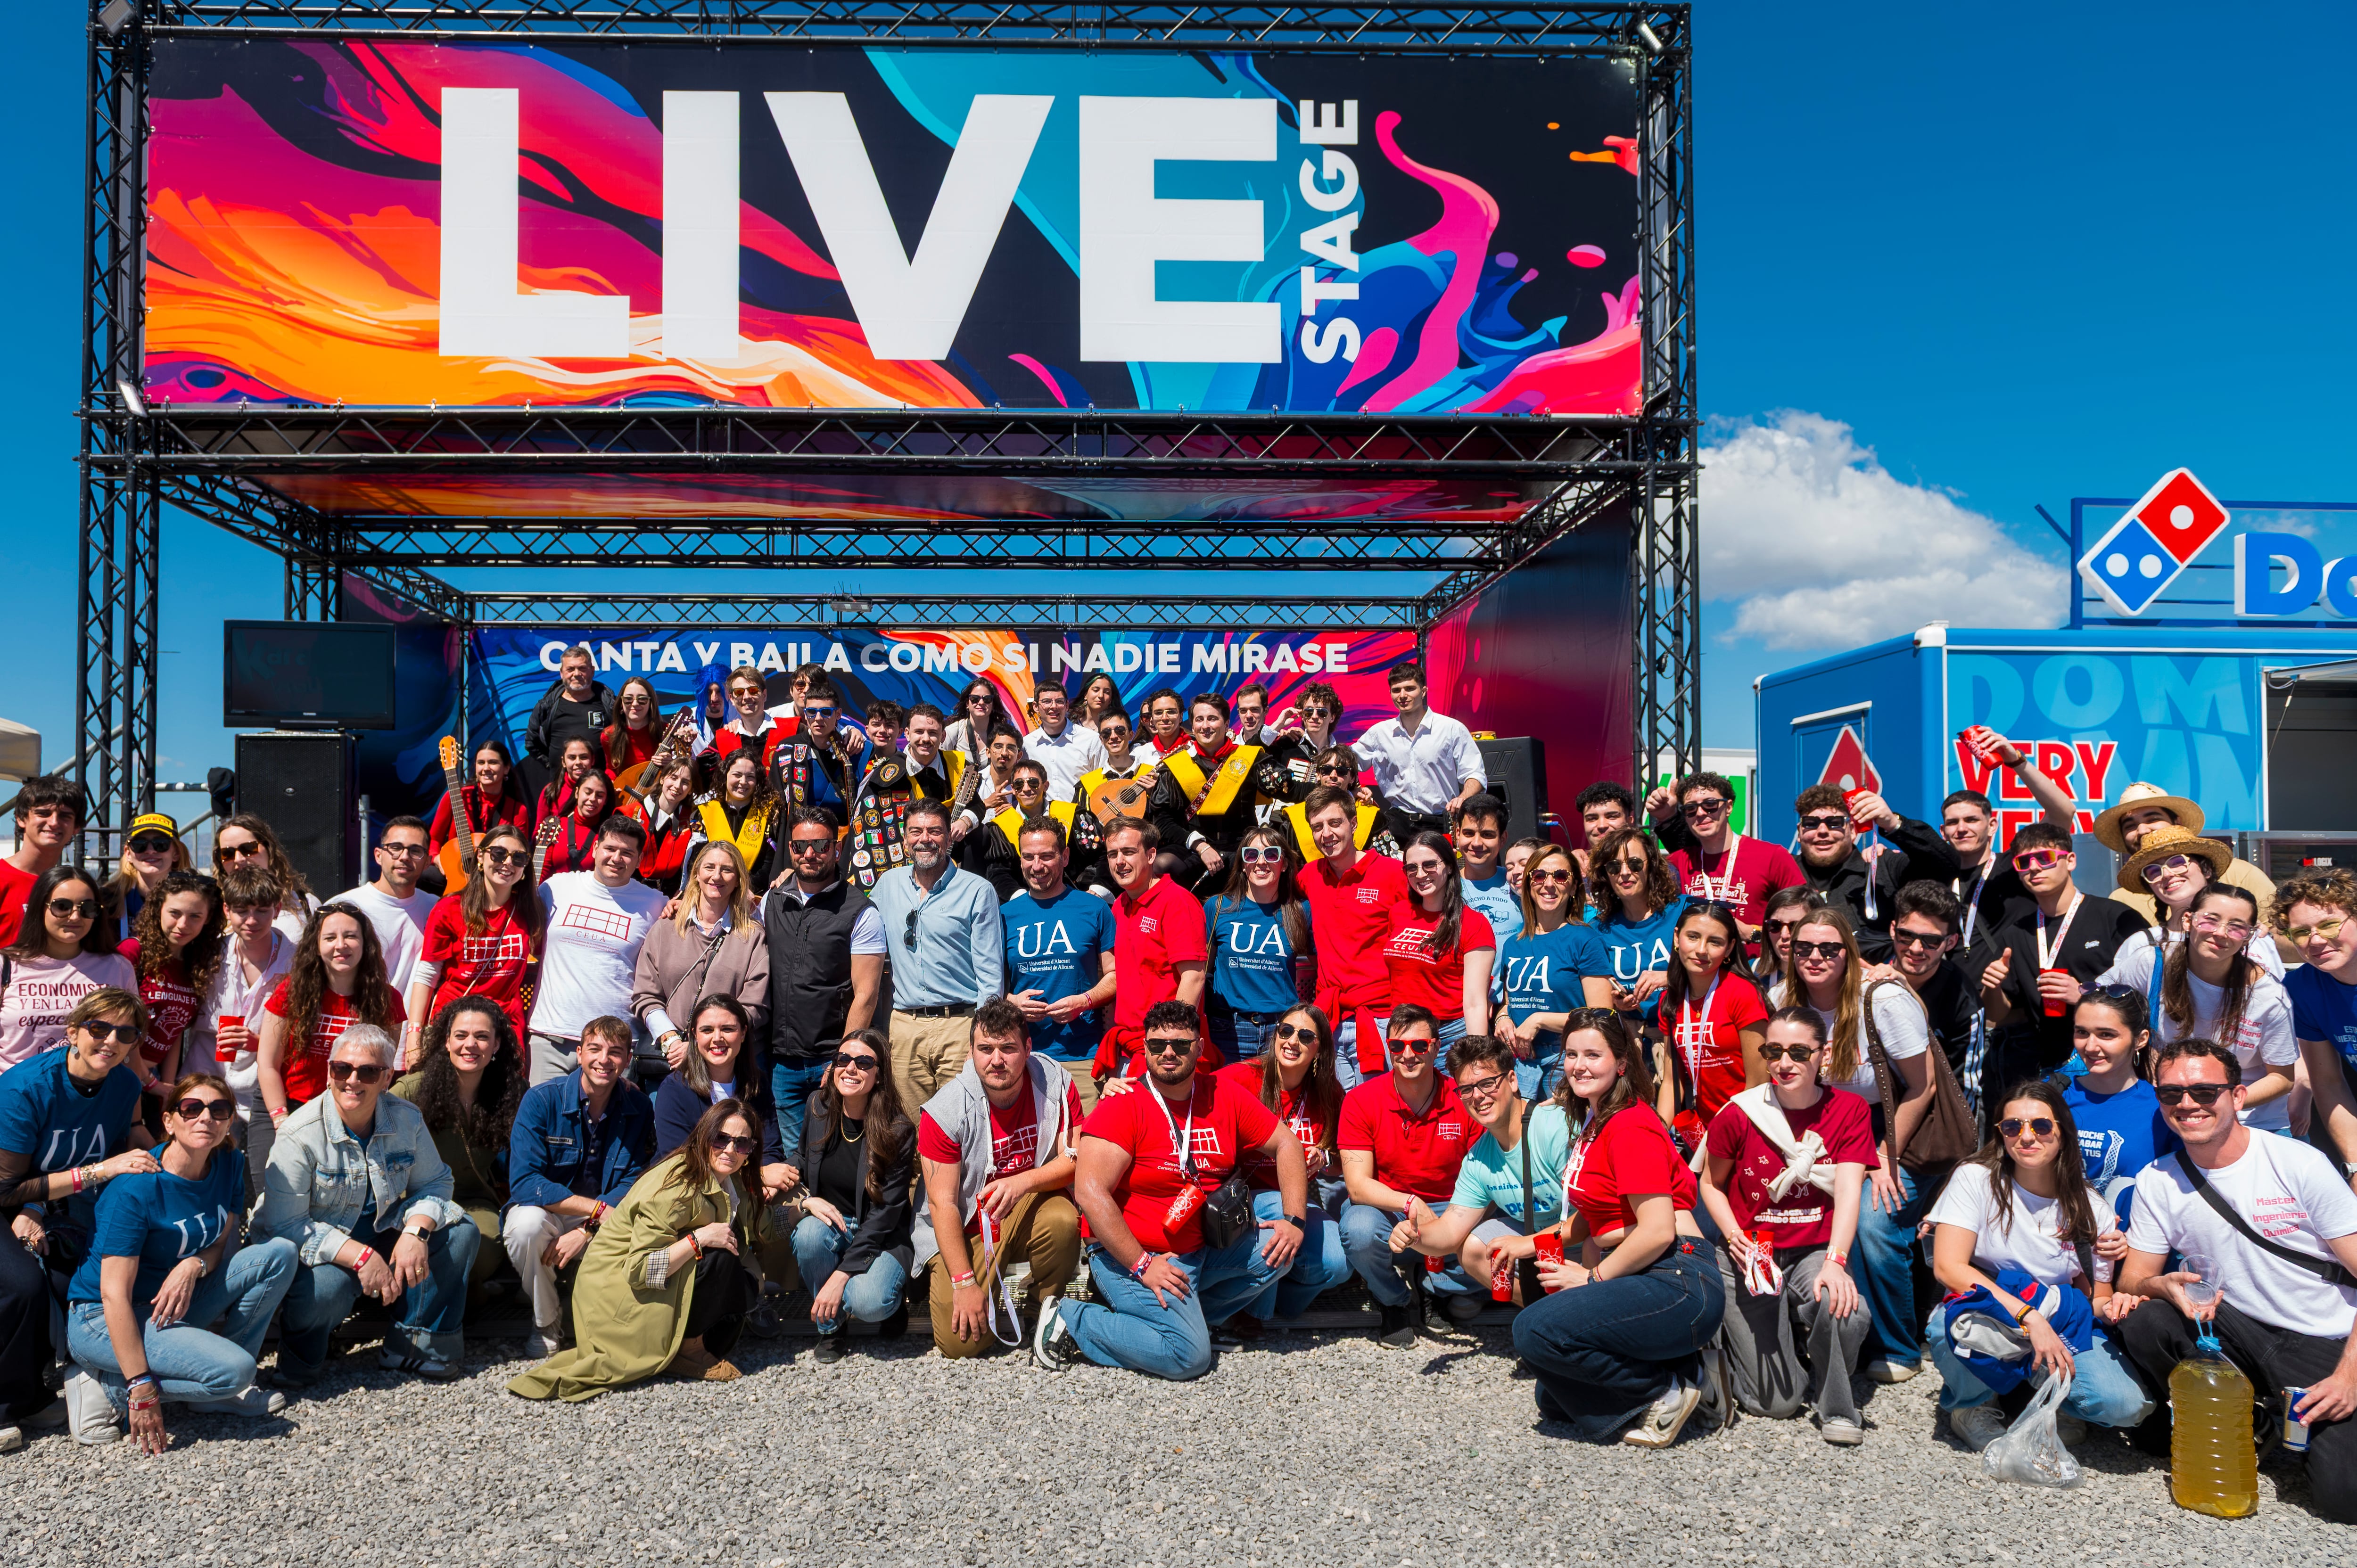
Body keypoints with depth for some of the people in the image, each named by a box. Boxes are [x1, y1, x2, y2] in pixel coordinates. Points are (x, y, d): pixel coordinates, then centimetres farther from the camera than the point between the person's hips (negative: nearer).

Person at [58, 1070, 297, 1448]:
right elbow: (115, 1295, -24)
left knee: (280, 1253, -10)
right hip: (102, 1320, -7)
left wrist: (193, 1265, -19)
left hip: (175, 1305, 7)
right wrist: (141, 1387, -27)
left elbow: (226, 1243, 6)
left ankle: (216, 1389, -2)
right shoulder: (135, 1189, -23)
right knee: (233, 1370, -26)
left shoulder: (229, 1165, -3)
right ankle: (103, 1385, -6)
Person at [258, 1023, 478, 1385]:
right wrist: (360, 1257, -32)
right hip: (319, 1246, -5)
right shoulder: (299, 1136, -20)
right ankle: (302, 1354, 1)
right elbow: (286, 1224, -23)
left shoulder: (407, 1119, -6)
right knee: (323, 1290, -37)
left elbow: (434, 1182, 2)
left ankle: (417, 1343, -5)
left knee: (461, 1232, -14)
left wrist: (417, 1232, -22)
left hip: (383, 1232, 5)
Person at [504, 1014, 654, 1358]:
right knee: (528, 1223, -35)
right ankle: (546, 1323, -8)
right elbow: (523, 1182, -23)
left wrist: (586, 1230, -25)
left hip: (601, 1225, 2)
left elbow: (632, 1185, -7)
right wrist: (599, 1209, -31)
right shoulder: (541, 1100, -14)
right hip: (543, 1210, -2)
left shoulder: (638, 1108, -5)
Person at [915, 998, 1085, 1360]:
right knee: (961, 1342, -14)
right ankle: (943, 1284, 21)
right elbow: (943, 1203, -14)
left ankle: (1046, 1308, -3)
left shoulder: (1055, 1082, -12)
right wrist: (964, 1282, -17)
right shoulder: (945, 1110, -17)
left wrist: (1025, 1181, -30)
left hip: (1032, 1207, 1)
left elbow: (1076, 1161, -11)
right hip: (966, 1226, -1)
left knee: (1063, 1219, -34)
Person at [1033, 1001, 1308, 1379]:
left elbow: (1285, 1145, 10)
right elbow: (1090, 1192, -21)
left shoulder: (1224, 1097, 2)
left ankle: (1185, 1314, -2)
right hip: (1129, 1254, -6)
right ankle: (1071, 1321, -3)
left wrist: (1294, 1220, -3)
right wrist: (1142, 1266, -22)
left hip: (1206, 1247, 7)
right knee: (1189, 1357, -21)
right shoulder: (1123, 1105, -14)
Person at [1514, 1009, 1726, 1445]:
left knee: (1536, 1330, -24)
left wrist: (1593, 1278, -12)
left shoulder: (1631, 1126, -13)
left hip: (1677, 1282, -10)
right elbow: (1592, 1215, 23)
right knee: (1554, 1400, 7)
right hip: (1636, 1281, 10)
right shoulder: (1592, 1123, 17)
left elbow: (1658, 1231, -20)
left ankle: (1669, 1388, -9)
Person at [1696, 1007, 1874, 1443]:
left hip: (1815, 1253, 1)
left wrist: (1835, 1261, -30)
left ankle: (1836, 1406, -2)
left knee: (1844, 1312, -34)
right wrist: (1735, 1238, -13)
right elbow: (1711, 1184, 6)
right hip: (1750, 1255, -1)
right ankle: (1731, 1348, 27)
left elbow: (1849, 1190, -15)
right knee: (1777, 1403, -9)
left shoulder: (1850, 1110, -4)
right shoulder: (1738, 1115, -8)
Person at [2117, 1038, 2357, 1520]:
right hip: (2235, 1331, 4)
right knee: (2141, 1322, -26)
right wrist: (2162, 1286, -24)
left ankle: (2297, 1422, 10)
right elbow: (2134, 1278, 1)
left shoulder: (2301, 1165, -11)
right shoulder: (2157, 1183, -2)